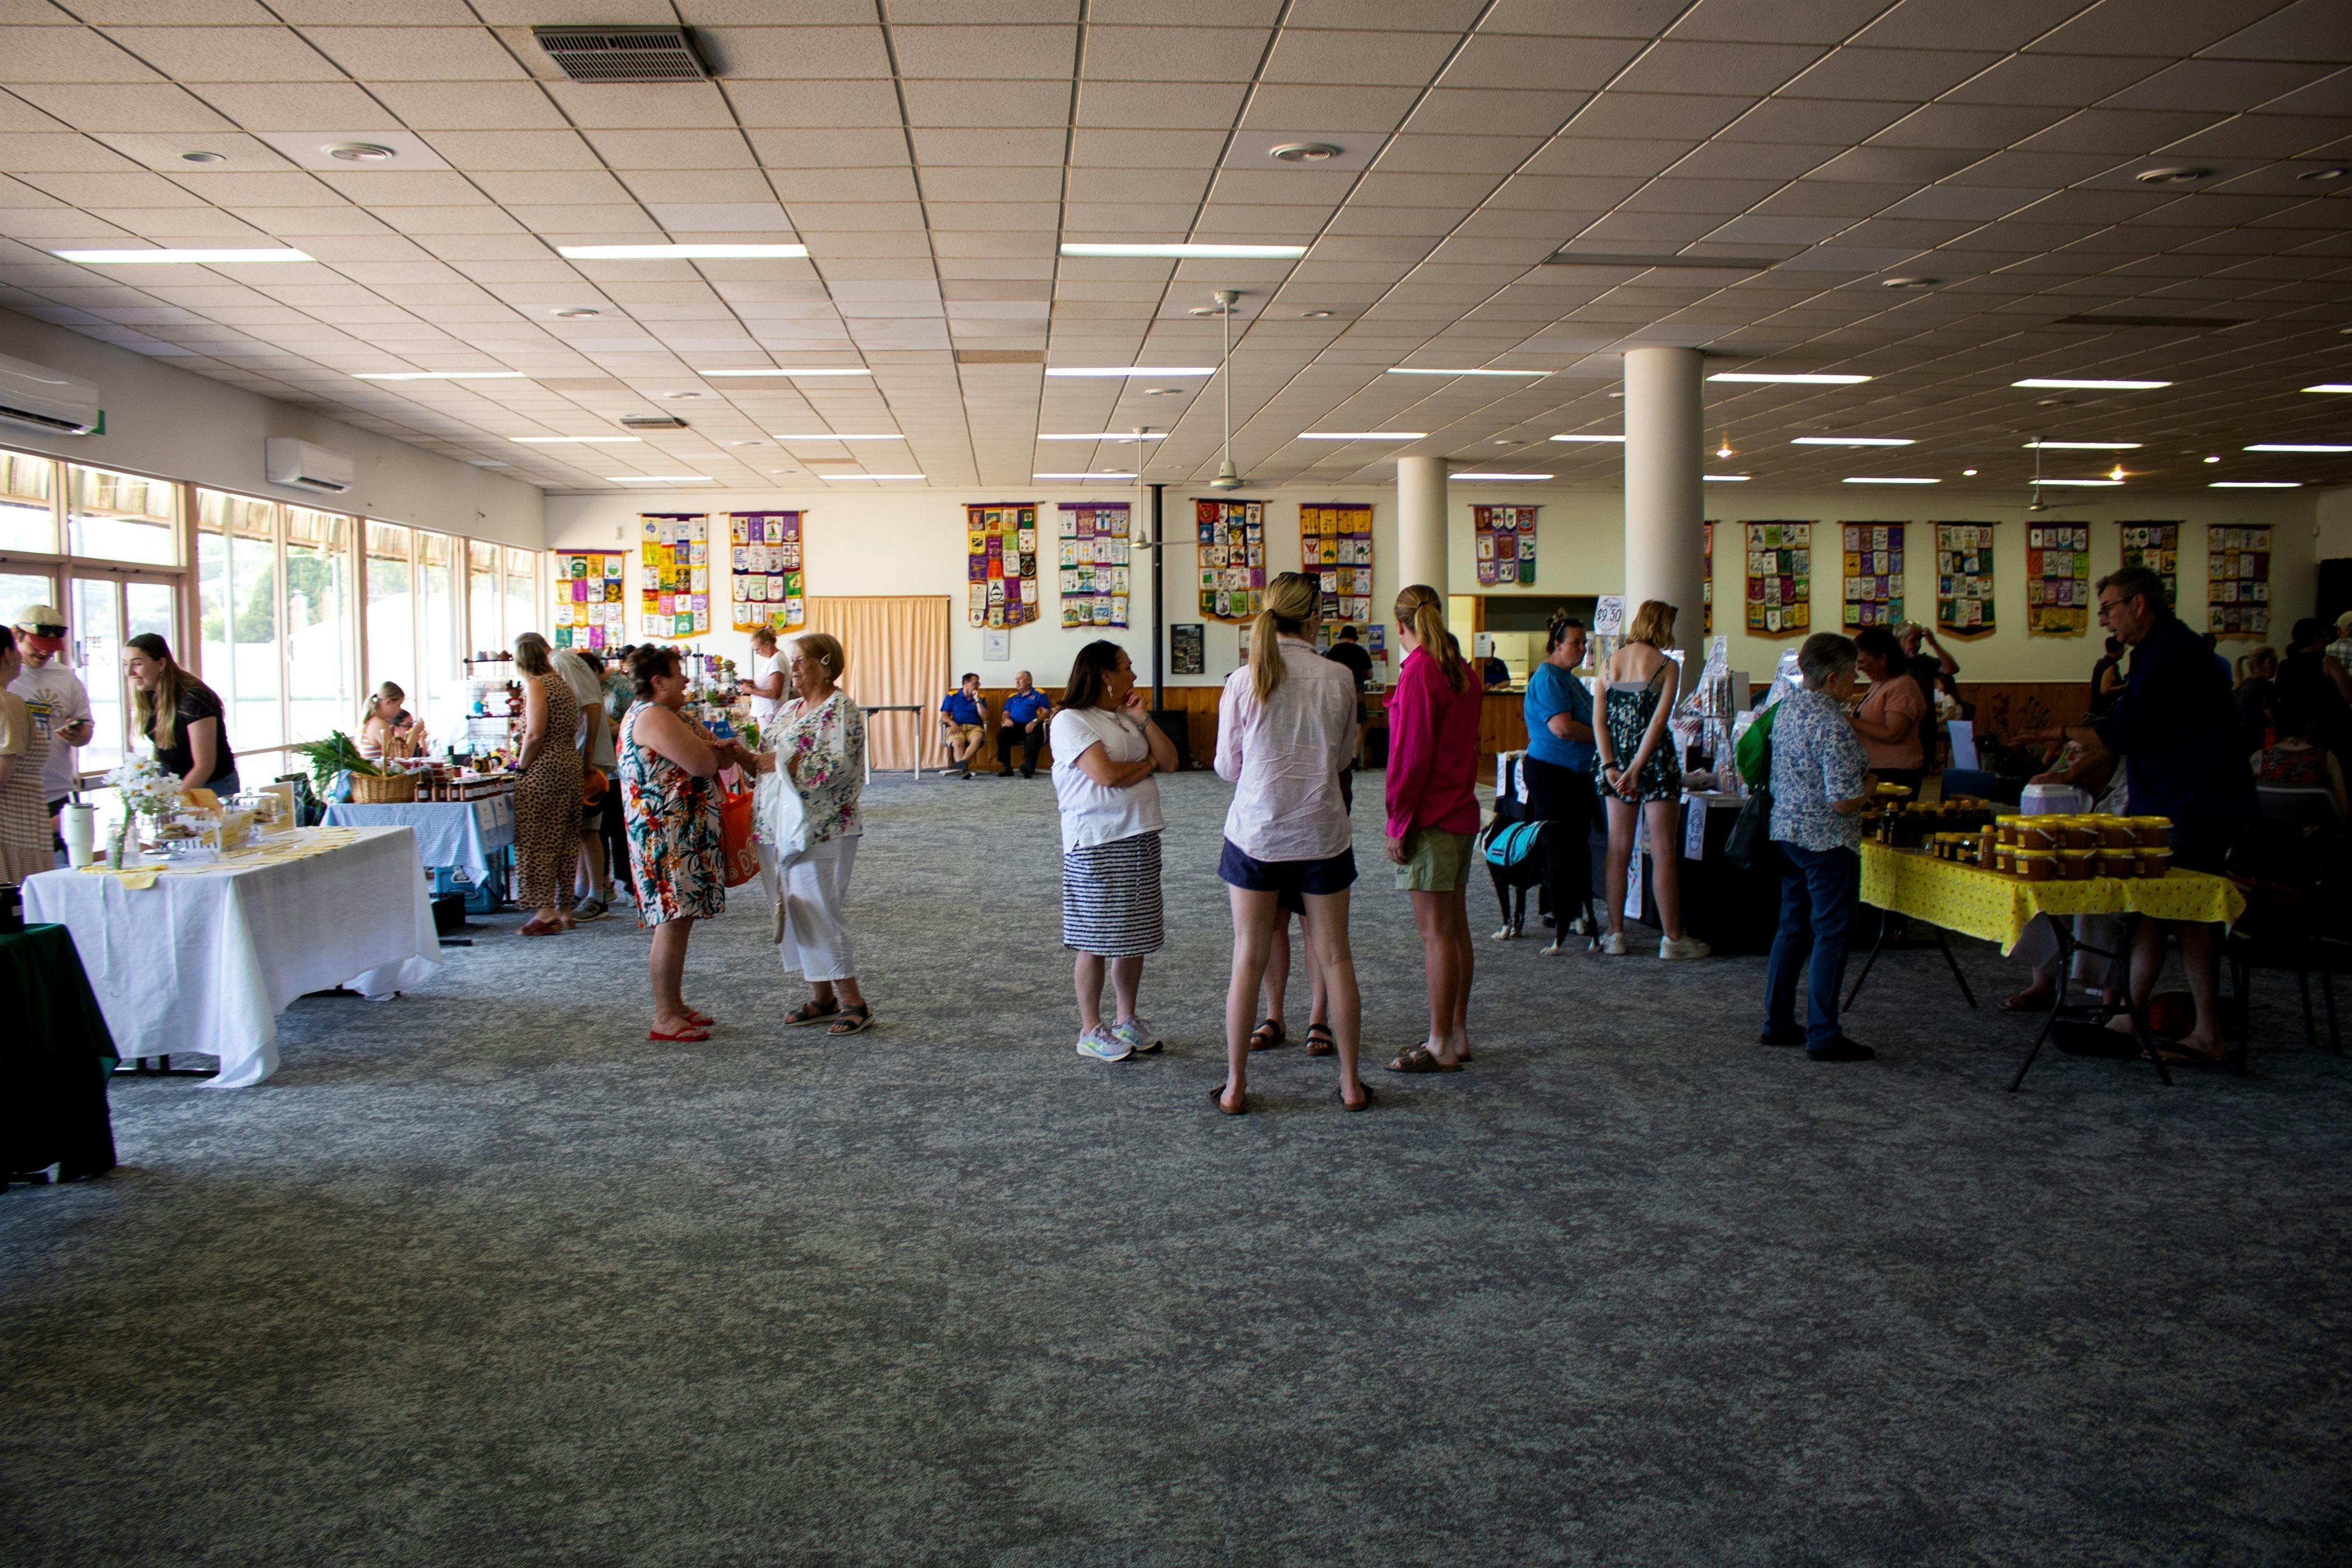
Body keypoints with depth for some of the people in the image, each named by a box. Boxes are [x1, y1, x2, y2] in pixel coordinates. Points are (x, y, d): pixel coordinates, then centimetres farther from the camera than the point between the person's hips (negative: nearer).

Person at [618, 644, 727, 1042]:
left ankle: (675, 1005, 21)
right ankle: (665, 1019, -5)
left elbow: (701, 762, 23)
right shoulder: (654, 717, -16)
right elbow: (704, 764, -22)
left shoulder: (646, 713, 19)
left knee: (678, 921, 14)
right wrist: (707, 742, -1)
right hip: (668, 836, -11)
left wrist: (706, 746, 2)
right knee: (673, 923, -9)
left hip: (677, 835, 11)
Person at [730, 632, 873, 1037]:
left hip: (821, 829, -8)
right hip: (781, 826, 8)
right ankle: (822, 998, 19)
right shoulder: (789, 709, 16)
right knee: (793, 909, 9)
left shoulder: (841, 710, -9)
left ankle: (854, 1002, 1)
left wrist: (781, 762, -17)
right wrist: (744, 756, -1)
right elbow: (769, 759, 18)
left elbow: (836, 766, -21)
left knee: (820, 910, -8)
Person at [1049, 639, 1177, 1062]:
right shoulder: (1070, 721, -10)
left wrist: (1145, 721, 0)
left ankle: (1128, 1020, 25)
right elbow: (1106, 774, -20)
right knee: (1096, 939, -2)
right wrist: (1148, 763, -4)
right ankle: (1091, 1031, 8)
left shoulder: (1127, 718, 15)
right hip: (1096, 843, -8)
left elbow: (1170, 762, 10)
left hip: (1142, 838, 8)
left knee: (1134, 934, 12)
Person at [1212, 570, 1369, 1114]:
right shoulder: (1338, 679, -7)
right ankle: (1351, 1083, 20)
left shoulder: (1242, 682, -8)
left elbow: (1227, 767, 1)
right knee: (1335, 957, 11)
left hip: (1256, 834, 0)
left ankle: (1235, 1085, 13)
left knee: (1248, 959, 8)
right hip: (1321, 833, 1)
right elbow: (1343, 756, 6)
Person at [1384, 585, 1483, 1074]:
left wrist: (1399, 821, -13)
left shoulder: (1419, 670, -14)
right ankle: (1458, 1034, 22)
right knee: (1456, 927, 14)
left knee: (1436, 931, -5)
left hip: (1430, 816, -9)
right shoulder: (1462, 670, 13)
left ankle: (1441, 1046, 0)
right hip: (1462, 811, 9)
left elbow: (1412, 751, -18)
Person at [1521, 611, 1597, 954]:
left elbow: (1586, 719, 27)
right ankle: (1563, 922, 1)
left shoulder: (1569, 679, 17)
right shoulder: (1547, 678, -14)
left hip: (1577, 773, 10)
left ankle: (1577, 913, 20)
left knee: (1578, 845, 12)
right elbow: (1562, 727, -24)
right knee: (1561, 847, -5)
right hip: (1551, 773, -10)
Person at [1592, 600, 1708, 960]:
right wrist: (1636, 770, -15)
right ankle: (1672, 939, 4)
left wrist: (1611, 767, -4)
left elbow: (1600, 721, 0)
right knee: (1664, 852, 0)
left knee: (1619, 849, 9)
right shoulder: (1667, 666, -6)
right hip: (1655, 759, -5)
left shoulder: (1609, 663, 7)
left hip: (1616, 757, 5)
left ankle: (1615, 934, 10)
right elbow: (1658, 721, -14)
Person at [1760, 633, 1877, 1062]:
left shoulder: (1787, 708, 6)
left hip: (1786, 831, 9)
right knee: (1830, 935, -1)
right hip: (1828, 842, -9)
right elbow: (1844, 801, -23)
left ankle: (1777, 1023, 22)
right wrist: (1868, 786, -2)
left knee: (1792, 927, 16)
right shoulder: (1834, 727, -21)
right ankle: (1823, 1036, 3)